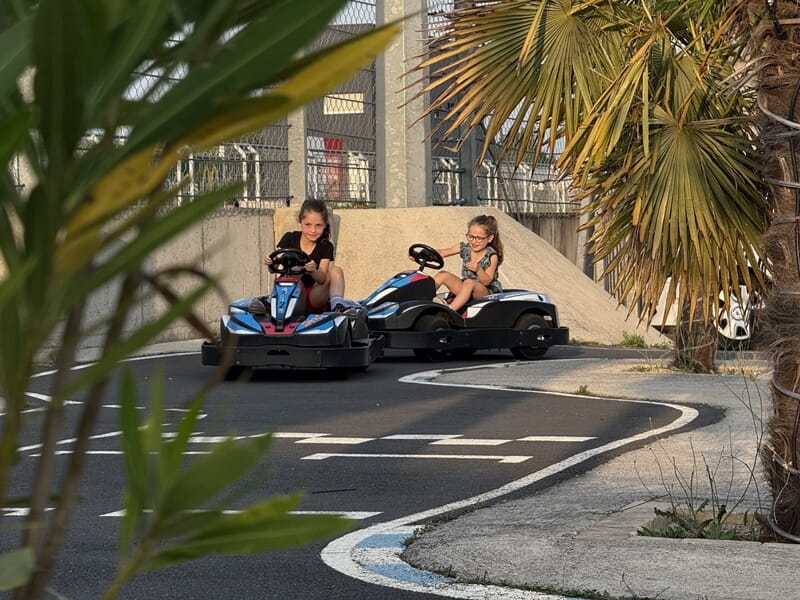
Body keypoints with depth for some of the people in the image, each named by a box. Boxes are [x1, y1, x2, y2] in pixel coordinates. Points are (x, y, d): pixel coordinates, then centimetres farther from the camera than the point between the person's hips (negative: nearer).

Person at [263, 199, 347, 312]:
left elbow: (322, 279, -12)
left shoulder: (325, 247, 1)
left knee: (336, 270, -19)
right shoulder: (290, 239, 1)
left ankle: (337, 304, -37)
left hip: (314, 297, 1)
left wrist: (313, 270, -35)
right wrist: (270, 263, -32)